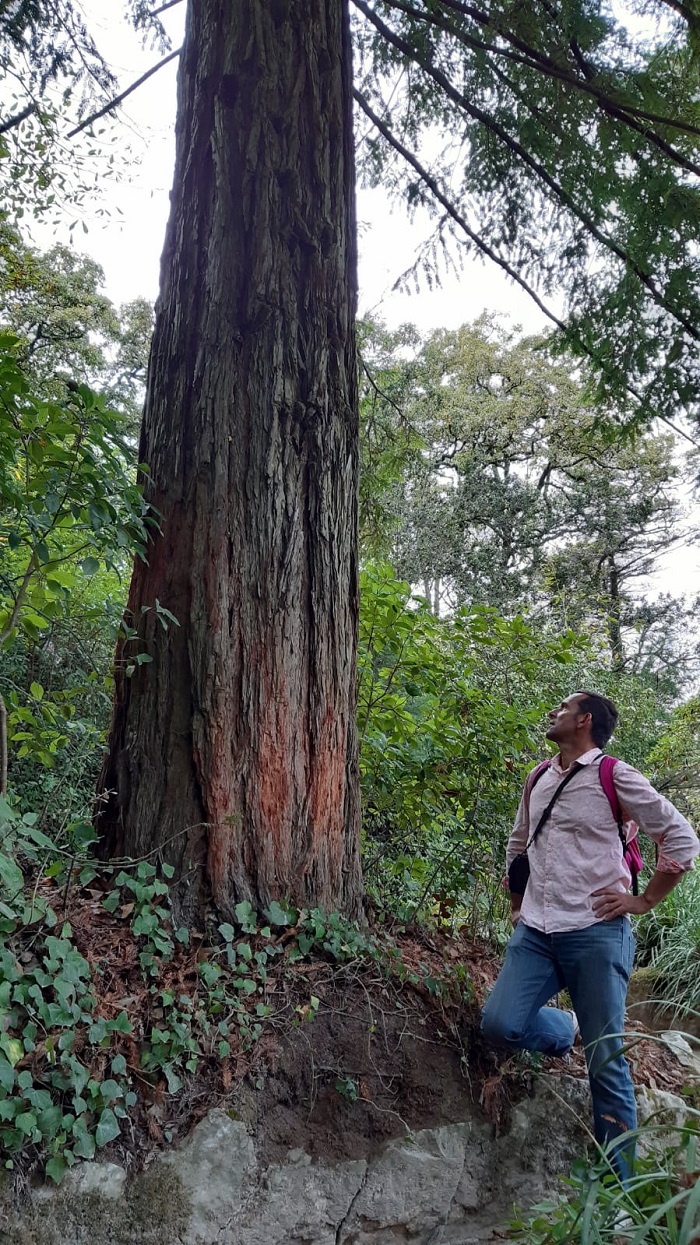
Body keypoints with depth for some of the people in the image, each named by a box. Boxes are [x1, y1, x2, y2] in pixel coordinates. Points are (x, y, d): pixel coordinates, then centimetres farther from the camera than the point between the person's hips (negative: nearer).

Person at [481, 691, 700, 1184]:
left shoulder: (614, 777, -4)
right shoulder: (537, 781, 15)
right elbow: (517, 845, 29)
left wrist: (644, 900, -5)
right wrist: (518, 905, 22)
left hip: (595, 934, -5)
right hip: (535, 933, 5)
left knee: (606, 1061, 0)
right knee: (500, 1024, -10)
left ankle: (620, 1185, 16)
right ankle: (562, 1030, 23)